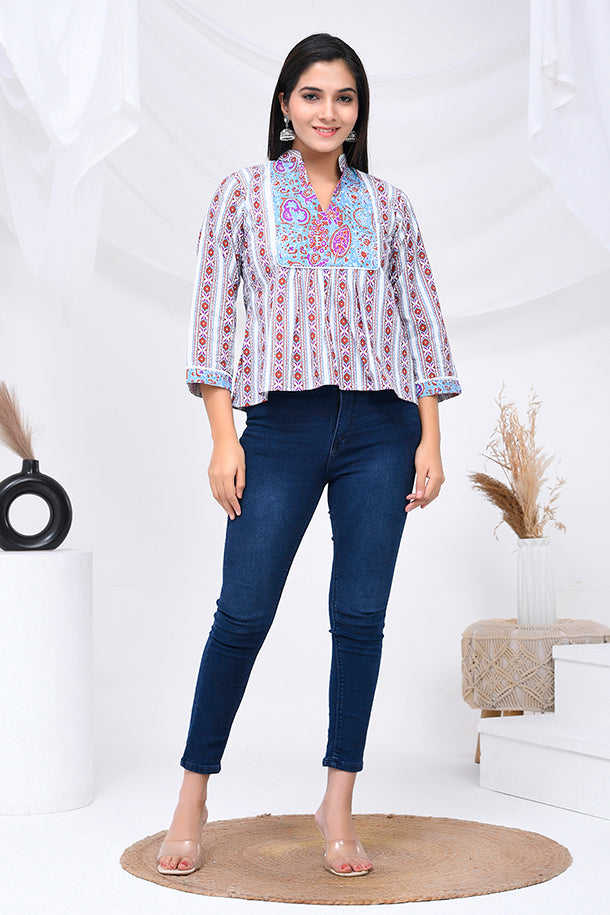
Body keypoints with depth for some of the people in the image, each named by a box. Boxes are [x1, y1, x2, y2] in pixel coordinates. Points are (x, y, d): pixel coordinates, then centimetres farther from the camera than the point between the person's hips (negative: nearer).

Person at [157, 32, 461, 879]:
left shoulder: (387, 206, 11)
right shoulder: (242, 195, 6)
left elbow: (422, 319, 10)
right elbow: (211, 316, 1)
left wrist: (430, 438, 3)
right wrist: (223, 437, -7)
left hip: (379, 429, 2)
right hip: (281, 426, -2)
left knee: (361, 615, 3)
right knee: (243, 613, -1)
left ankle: (338, 807, 15)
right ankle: (193, 798, 15)